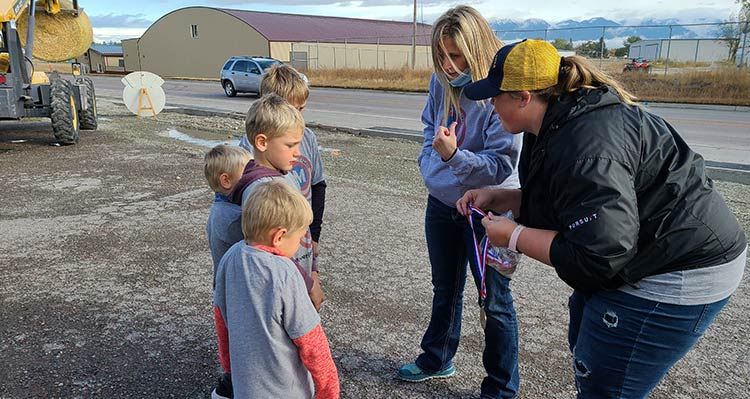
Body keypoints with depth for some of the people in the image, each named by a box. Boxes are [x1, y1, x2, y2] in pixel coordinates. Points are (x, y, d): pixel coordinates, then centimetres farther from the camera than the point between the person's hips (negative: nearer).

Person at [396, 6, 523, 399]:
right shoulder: (442, 81, -3)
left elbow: (501, 165, -24)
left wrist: (453, 154, -38)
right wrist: (430, 158, 2)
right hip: (442, 202, 6)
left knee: (495, 300, 8)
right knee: (445, 289, 23)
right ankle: (437, 359, 45)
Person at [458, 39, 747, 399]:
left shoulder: (584, 149, -31)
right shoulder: (560, 123, 3)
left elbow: (597, 257, -31)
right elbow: (552, 201, 15)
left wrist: (515, 237, -21)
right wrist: (498, 198, 2)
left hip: (678, 274, -11)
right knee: (585, 353, 25)